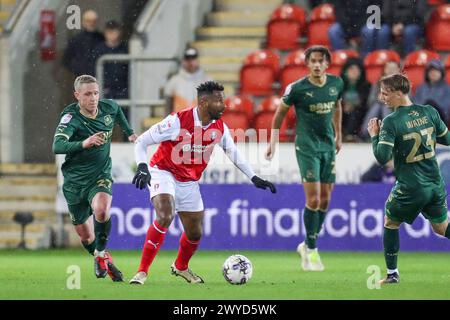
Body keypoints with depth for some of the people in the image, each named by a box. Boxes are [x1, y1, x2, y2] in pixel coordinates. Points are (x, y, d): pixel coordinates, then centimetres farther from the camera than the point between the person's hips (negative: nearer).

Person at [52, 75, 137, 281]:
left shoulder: (108, 108, -6)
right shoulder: (71, 118, -21)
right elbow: (57, 146, -38)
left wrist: (129, 133, 23)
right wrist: (83, 143, -52)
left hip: (100, 176, 1)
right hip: (75, 180, -1)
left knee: (101, 210, -32)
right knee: (85, 235, 7)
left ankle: (101, 253, -9)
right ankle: (104, 263, 37)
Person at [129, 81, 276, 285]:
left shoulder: (219, 128, -7)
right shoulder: (178, 121, -24)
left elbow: (233, 152, 9)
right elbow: (141, 141, -19)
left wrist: (254, 178, 4)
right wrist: (142, 167, -34)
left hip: (189, 182, 6)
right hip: (163, 172, -6)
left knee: (195, 233, 10)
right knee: (165, 216, -30)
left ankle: (181, 267, 42)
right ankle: (142, 271, -24)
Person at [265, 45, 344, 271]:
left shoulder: (336, 83, 2)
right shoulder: (297, 88, -12)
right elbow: (280, 113, 1)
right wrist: (273, 142, 1)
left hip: (328, 145, 5)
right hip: (307, 146, -5)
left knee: (325, 201, 7)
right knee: (313, 200, -12)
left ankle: (307, 246, 23)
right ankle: (311, 251, 1)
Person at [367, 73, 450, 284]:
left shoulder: (391, 122, -16)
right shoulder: (429, 112, -1)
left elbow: (382, 158, -20)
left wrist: (374, 135, -5)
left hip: (409, 188, -5)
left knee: (391, 223, 19)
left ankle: (392, 273, 20)